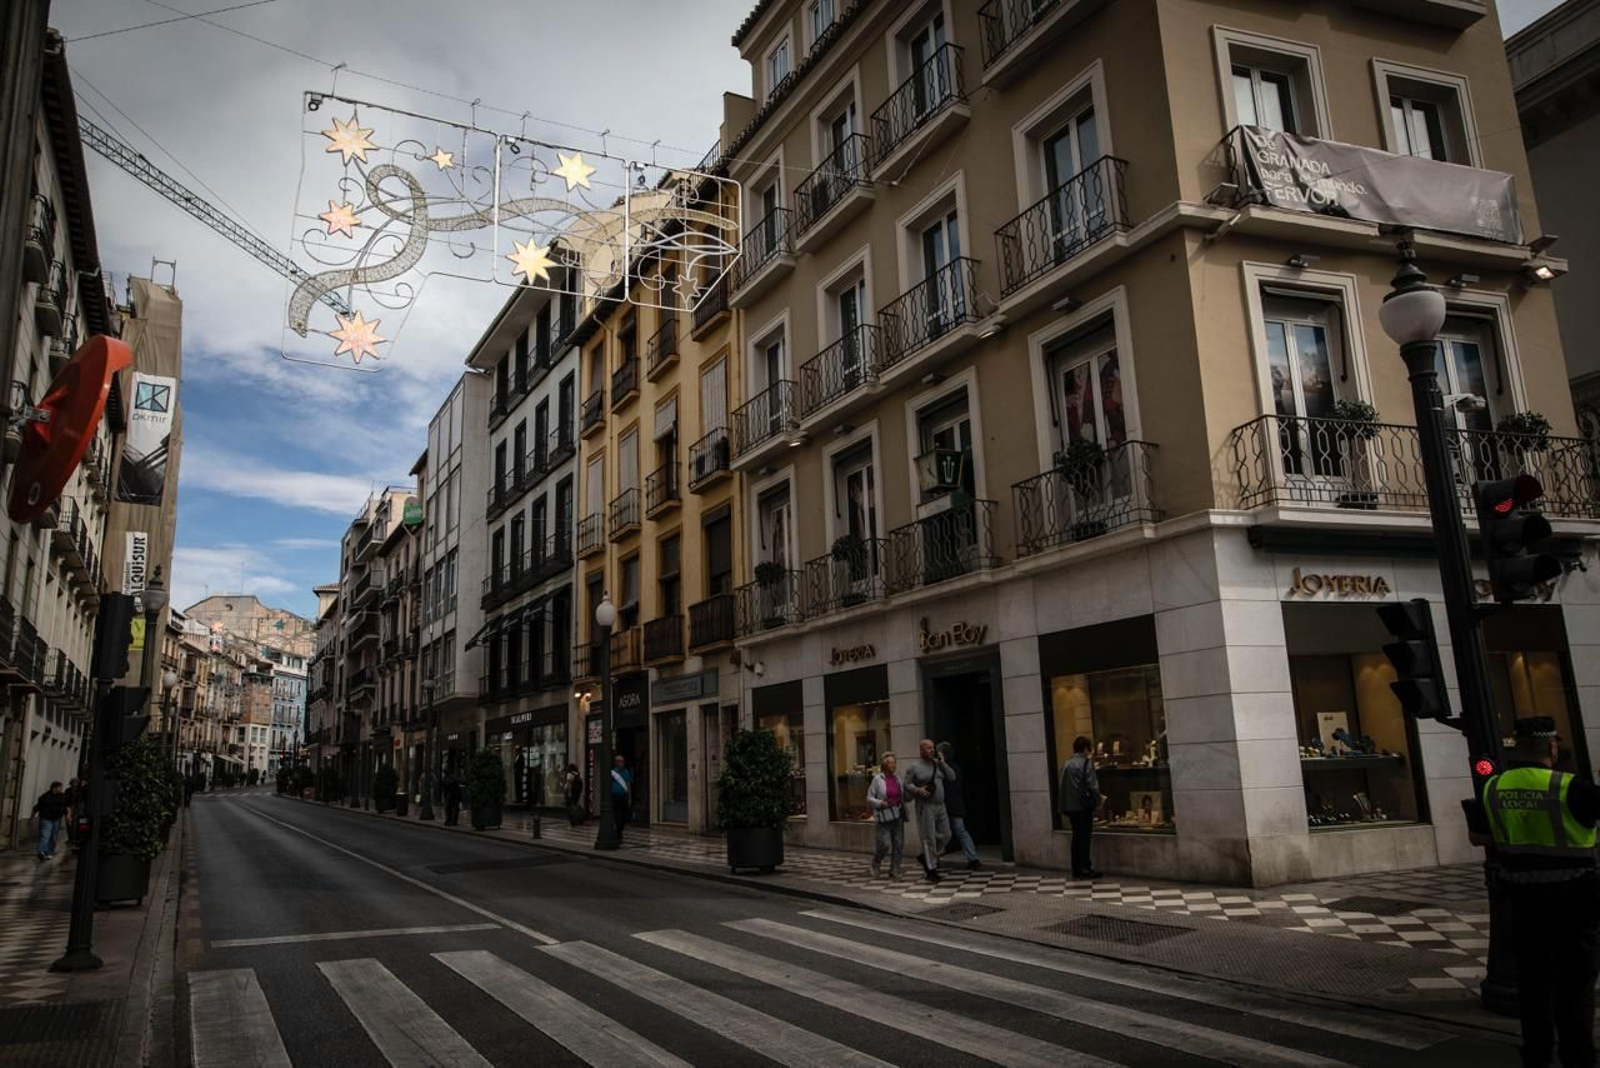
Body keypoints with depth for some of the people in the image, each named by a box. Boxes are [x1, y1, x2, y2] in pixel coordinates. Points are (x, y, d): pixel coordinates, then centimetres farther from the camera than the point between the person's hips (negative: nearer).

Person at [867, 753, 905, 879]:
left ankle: (894, 871, 13)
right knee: (884, 845, -8)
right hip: (883, 816, -5)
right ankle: (876, 864, 21)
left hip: (897, 816, 5)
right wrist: (881, 803, -18)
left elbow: (903, 796, 19)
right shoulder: (877, 779, -5)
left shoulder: (897, 778, 10)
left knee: (898, 844, 2)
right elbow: (869, 798, -3)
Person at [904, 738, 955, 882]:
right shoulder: (914, 766, -5)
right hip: (925, 807, -6)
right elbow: (907, 784, -5)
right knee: (929, 838, -5)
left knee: (945, 835, 9)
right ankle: (931, 870, 3)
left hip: (940, 806, 6)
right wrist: (918, 790, -22)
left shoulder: (937, 764, 11)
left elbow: (952, 777, 6)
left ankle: (927, 857, 29)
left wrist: (942, 762, -2)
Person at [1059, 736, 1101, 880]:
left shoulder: (1066, 764, 9)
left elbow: (1063, 786, 11)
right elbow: (1092, 786, -14)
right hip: (1084, 806, -6)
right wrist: (1097, 801, -2)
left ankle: (1076, 869, 14)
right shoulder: (1087, 763, -10)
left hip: (1070, 806, 6)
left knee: (1076, 836, 11)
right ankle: (1085, 868, 0)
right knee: (1084, 836, -1)